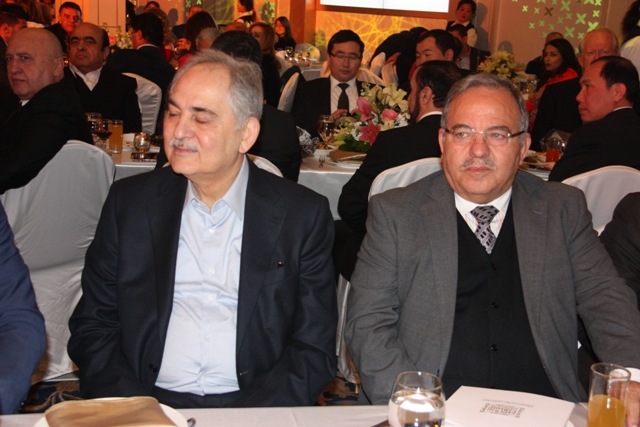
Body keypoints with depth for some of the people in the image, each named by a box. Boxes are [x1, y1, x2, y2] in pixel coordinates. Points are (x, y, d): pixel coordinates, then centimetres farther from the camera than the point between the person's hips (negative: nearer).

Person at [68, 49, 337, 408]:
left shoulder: (304, 215, 1)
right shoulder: (129, 203, 7)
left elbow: (316, 351, -1)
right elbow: (92, 327, 7)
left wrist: (243, 416, -16)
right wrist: (135, 410, -10)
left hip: (254, 408, 0)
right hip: (149, 406, 1)